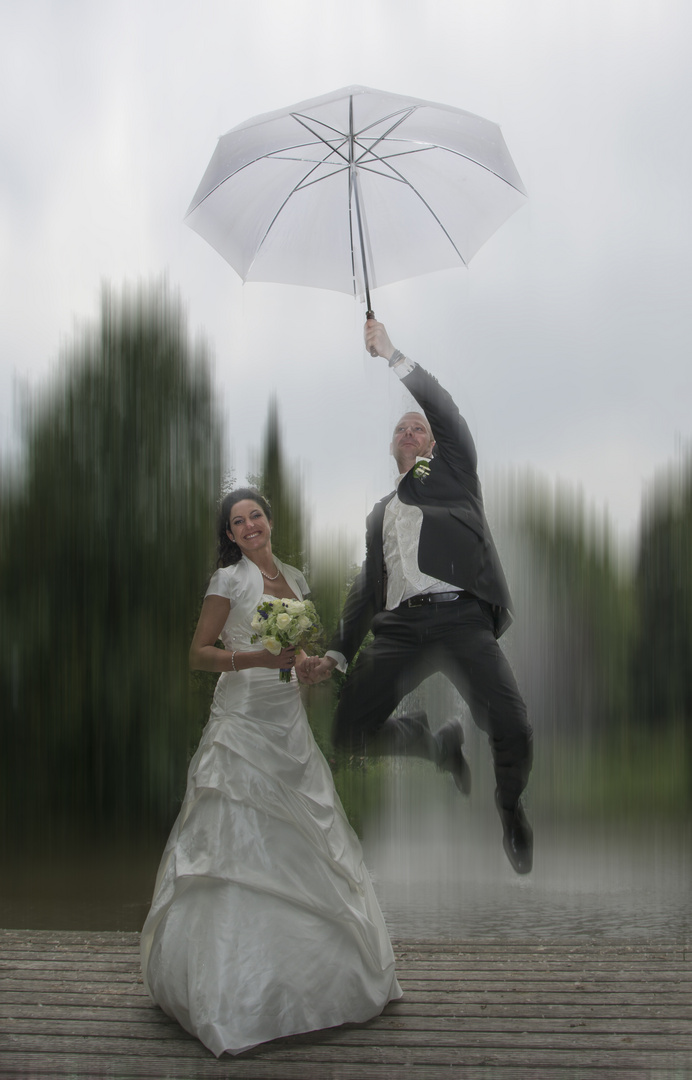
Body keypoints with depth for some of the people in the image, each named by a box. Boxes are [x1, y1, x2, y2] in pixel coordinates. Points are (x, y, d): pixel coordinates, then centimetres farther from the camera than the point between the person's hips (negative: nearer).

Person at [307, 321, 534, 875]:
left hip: (461, 618, -4)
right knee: (350, 731, -12)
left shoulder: (453, 472, 20)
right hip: (399, 627, 4)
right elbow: (366, 587, 26)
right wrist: (337, 653, 15)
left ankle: (511, 807, 12)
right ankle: (439, 743, 17)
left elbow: (446, 410, 3)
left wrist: (391, 355, 0)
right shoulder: (380, 512, 30)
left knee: (512, 730, -23)